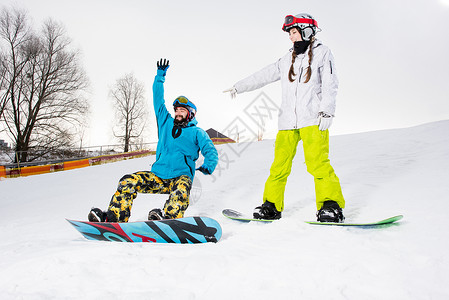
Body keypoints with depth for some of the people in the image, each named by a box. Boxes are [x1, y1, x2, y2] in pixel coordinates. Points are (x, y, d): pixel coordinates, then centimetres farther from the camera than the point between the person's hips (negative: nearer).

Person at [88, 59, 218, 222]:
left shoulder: (197, 132, 10)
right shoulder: (166, 123, 20)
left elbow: (210, 150, -1)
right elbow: (158, 100, 22)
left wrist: (208, 165, -23)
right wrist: (160, 76, 18)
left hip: (180, 176, -4)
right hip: (157, 176, 4)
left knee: (182, 186, -39)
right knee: (129, 181, -17)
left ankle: (168, 217, -59)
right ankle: (114, 218, -24)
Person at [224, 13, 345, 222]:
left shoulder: (322, 53, 8)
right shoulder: (287, 60, 22)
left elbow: (330, 85, -2)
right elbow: (263, 76, 26)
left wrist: (326, 111, -14)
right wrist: (238, 87, 29)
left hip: (313, 119, -4)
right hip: (288, 121, 5)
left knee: (317, 162, -17)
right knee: (279, 165, 0)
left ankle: (330, 205, -10)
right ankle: (272, 206, 8)